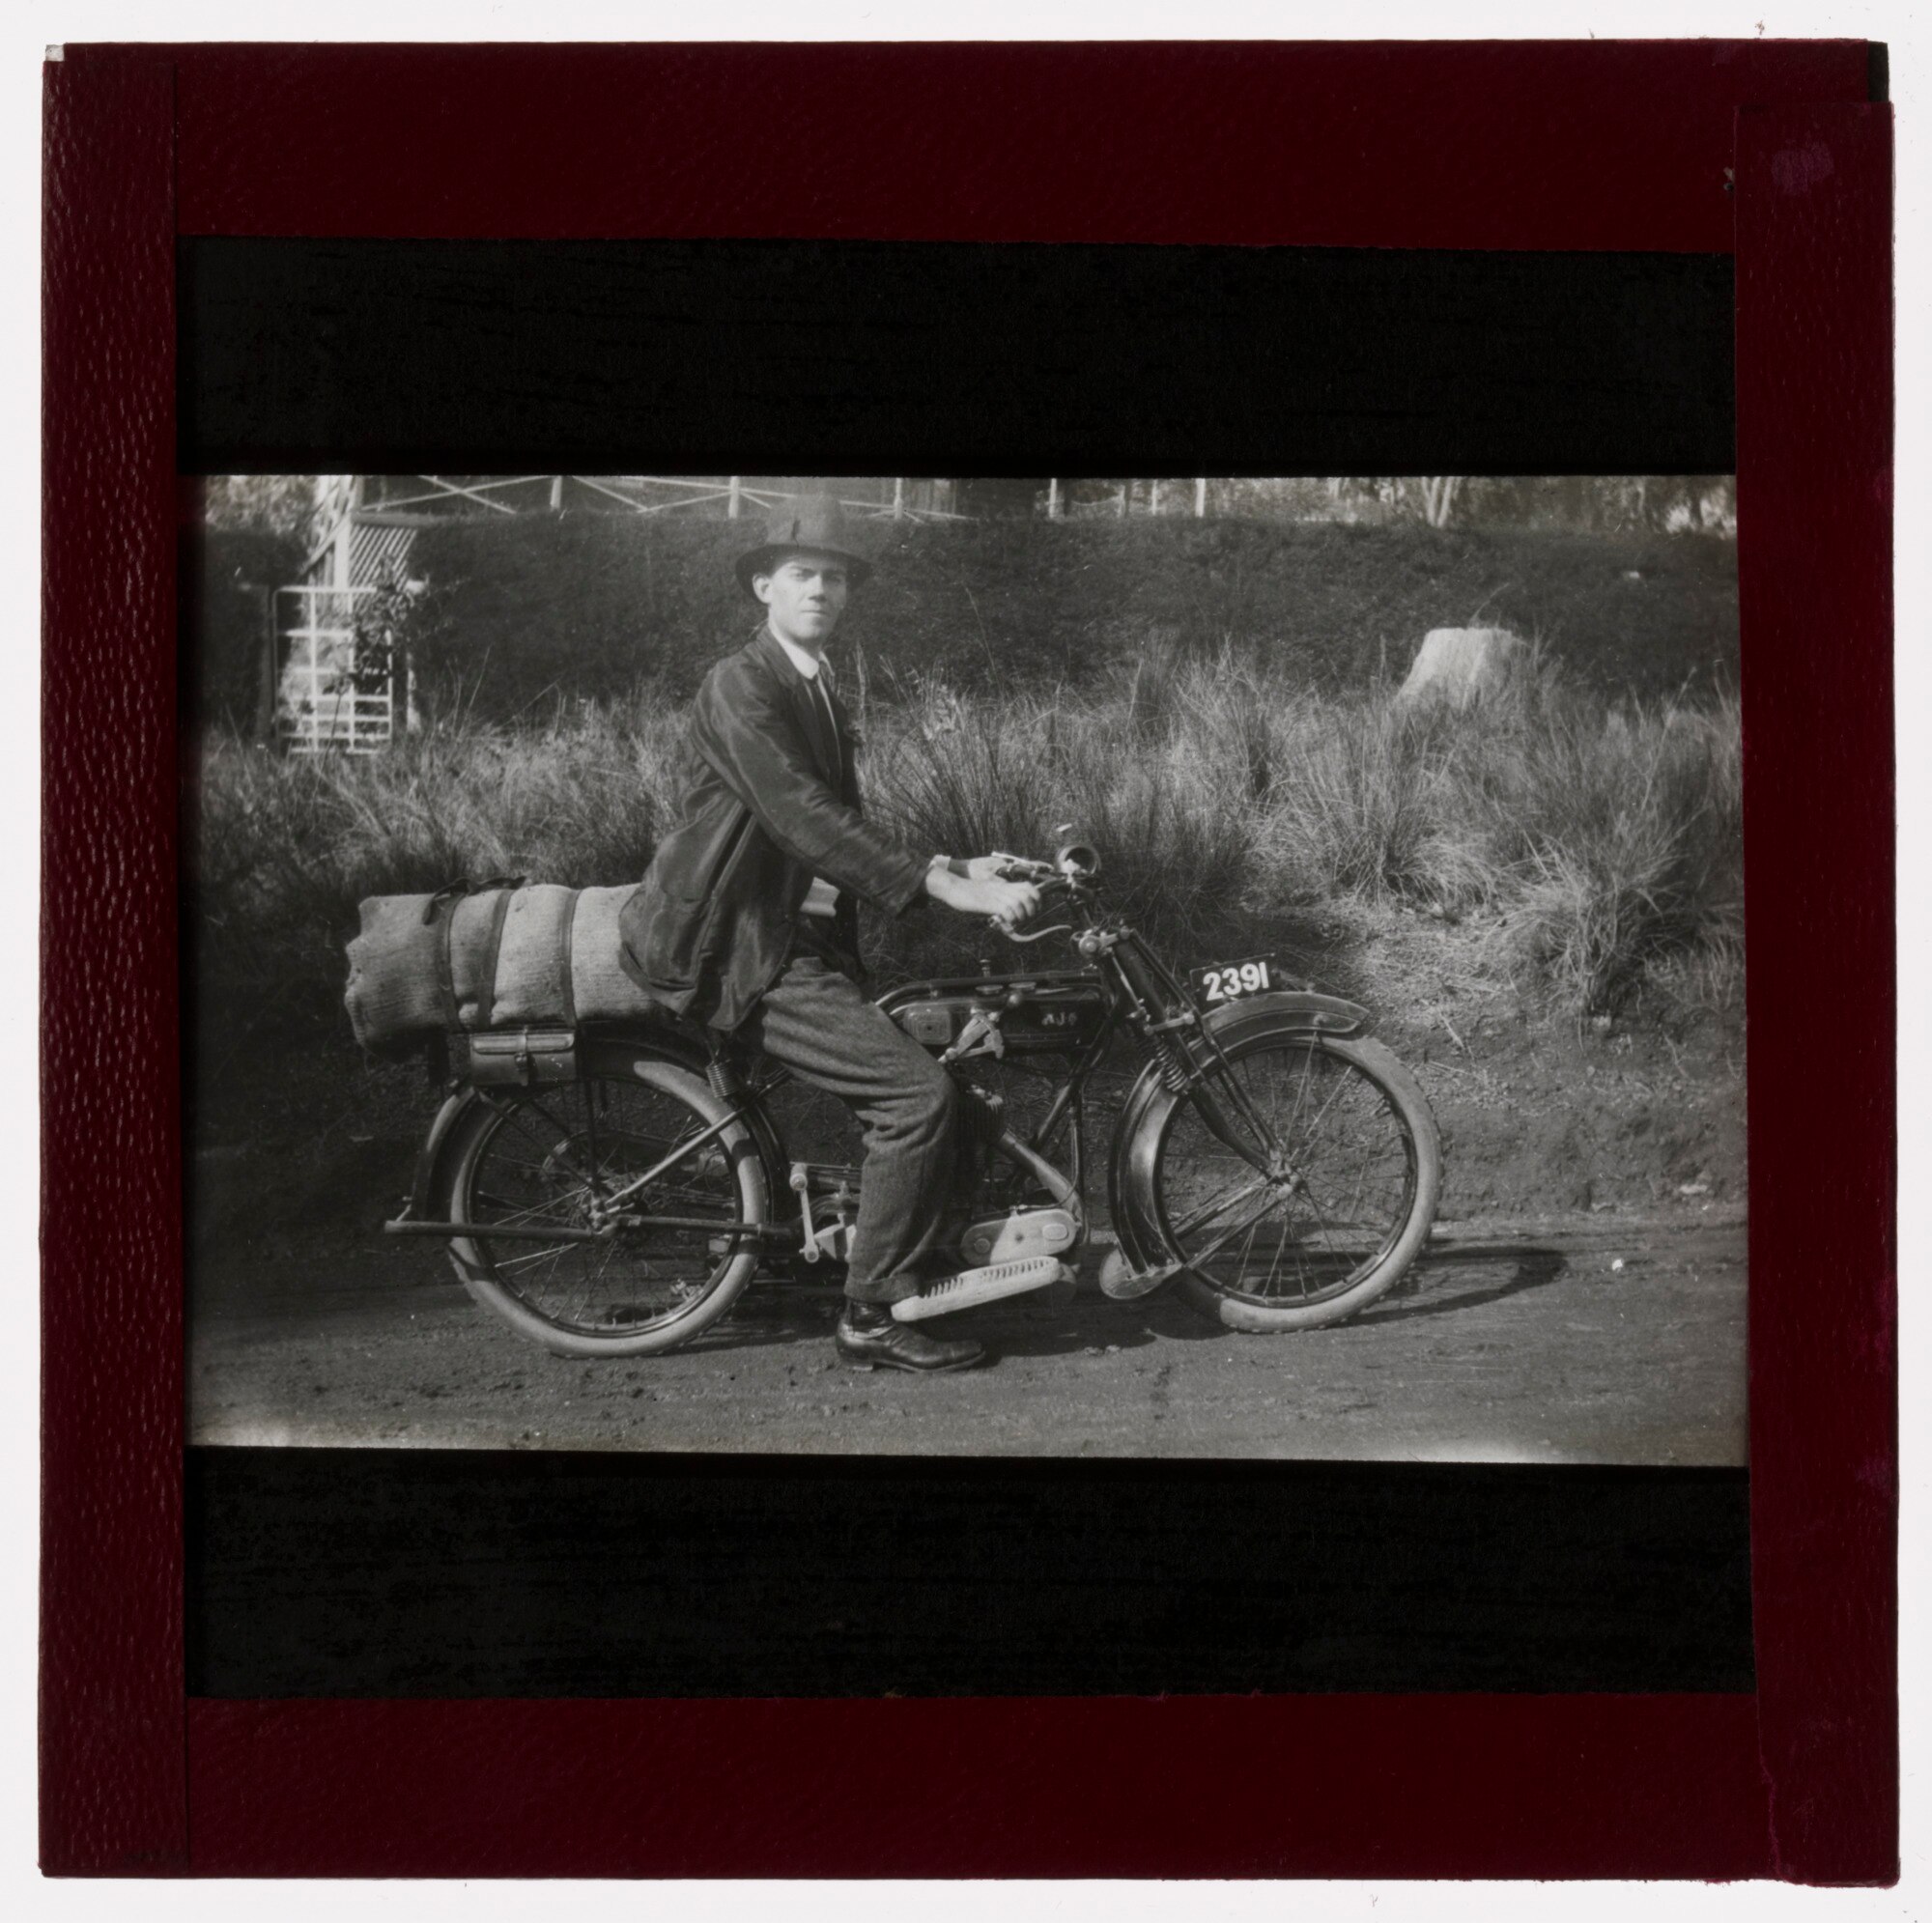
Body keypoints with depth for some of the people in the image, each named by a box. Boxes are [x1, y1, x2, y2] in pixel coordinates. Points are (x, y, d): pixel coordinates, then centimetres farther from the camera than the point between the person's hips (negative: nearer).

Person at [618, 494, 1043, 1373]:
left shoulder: (823, 697, 17)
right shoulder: (740, 687, -13)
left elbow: (841, 829, 16)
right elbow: (807, 822, -23)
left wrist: (954, 867, 1)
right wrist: (946, 888, -27)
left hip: (793, 940, 9)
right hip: (735, 953, -9)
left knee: (932, 1073, 3)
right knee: (918, 1093, -16)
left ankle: (919, 1272, 15)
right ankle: (874, 1316, -5)